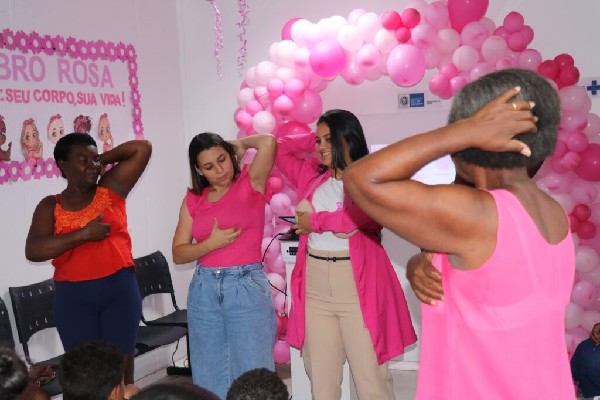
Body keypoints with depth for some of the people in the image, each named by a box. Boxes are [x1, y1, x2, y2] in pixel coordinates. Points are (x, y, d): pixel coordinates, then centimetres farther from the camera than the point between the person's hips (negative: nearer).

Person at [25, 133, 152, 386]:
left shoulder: (110, 189, 5)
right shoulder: (50, 206, 4)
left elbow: (143, 148, 2)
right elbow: (33, 251, -10)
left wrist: (103, 158, 8)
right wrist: (83, 234, -15)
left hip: (119, 288, 0)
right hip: (73, 296, 0)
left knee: (122, 366, 7)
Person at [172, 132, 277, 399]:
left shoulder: (251, 183, -1)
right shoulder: (193, 199, 7)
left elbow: (268, 142, -19)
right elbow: (178, 254, 5)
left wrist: (241, 144, 0)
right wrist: (211, 243, -12)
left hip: (247, 287, -4)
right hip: (204, 290, 4)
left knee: (251, 375, 1)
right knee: (210, 374, 12)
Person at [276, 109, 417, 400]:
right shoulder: (312, 178, 11)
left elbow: (360, 217, -21)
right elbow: (280, 148, 19)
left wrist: (315, 220, -9)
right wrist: (316, 138, 12)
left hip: (358, 285, -5)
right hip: (315, 287, 5)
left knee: (370, 376, 1)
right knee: (321, 376, 12)